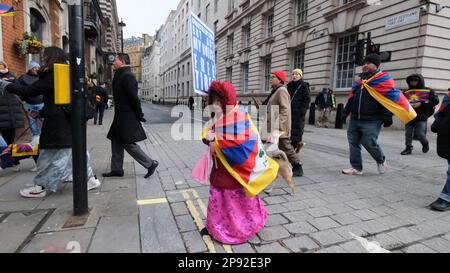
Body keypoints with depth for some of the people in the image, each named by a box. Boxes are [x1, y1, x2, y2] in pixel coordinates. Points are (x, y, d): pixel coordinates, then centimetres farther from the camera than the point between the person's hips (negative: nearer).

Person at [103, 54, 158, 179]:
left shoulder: (127, 76, -17)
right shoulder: (121, 75, 15)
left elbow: (134, 97, -20)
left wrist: (139, 115, -16)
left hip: (127, 117, -10)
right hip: (121, 116, 10)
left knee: (128, 143, -5)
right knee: (116, 142, 14)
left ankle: (150, 164, 6)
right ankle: (116, 169, 23)